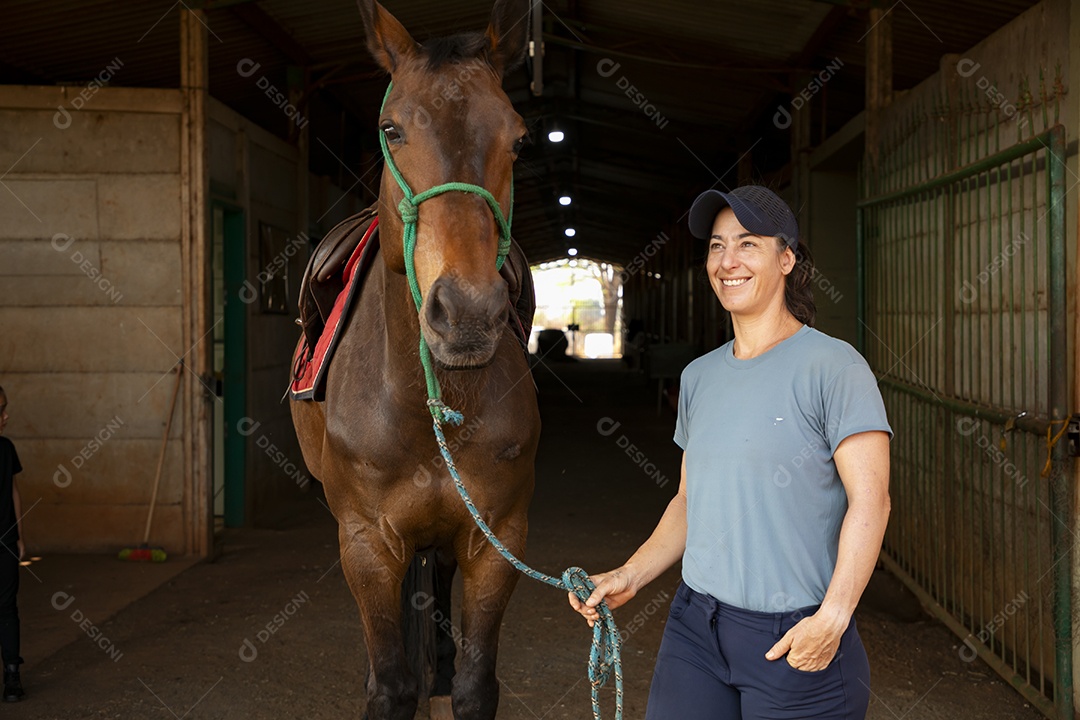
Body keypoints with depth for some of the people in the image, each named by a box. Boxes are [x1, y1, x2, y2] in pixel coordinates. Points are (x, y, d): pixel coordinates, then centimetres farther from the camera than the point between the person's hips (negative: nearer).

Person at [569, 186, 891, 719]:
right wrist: (630, 577, 5)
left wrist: (832, 618, -23)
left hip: (797, 640, -5)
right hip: (695, 626, 6)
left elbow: (869, 500, -15)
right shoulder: (699, 377, 10)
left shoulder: (833, 366, -10)